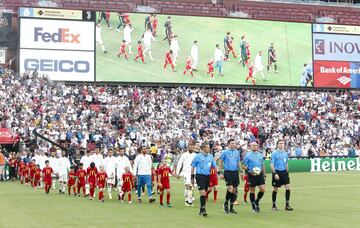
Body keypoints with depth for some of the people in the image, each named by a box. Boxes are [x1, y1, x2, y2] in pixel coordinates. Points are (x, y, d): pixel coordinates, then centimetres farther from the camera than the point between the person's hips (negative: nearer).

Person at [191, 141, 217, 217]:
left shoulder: (210, 156, 8)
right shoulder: (198, 156, -4)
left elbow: (214, 166, 16)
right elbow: (193, 167, 2)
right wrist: (192, 177, 1)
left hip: (207, 176, 5)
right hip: (200, 176, -5)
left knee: (204, 193, 9)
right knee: (203, 193, -14)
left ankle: (201, 210, 20)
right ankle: (203, 209, -8)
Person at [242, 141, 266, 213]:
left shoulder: (260, 155, 12)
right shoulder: (248, 155, -3)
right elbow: (243, 165, -2)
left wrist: (264, 174, 15)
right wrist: (249, 170, -17)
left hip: (260, 174, 4)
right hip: (252, 175, -4)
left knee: (262, 189, -6)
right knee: (252, 191, 3)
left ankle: (257, 202, 18)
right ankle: (254, 207, 13)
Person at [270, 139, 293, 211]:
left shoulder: (285, 153, 10)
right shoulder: (274, 153, -7)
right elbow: (271, 164, -10)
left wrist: (287, 172, 16)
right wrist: (275, 173, -19)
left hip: (284, 172, 5)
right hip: (277, 172, -5)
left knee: (288, 187, -7)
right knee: (275, 189, 3)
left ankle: (287, 205, -1)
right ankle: (274, 206, 15)